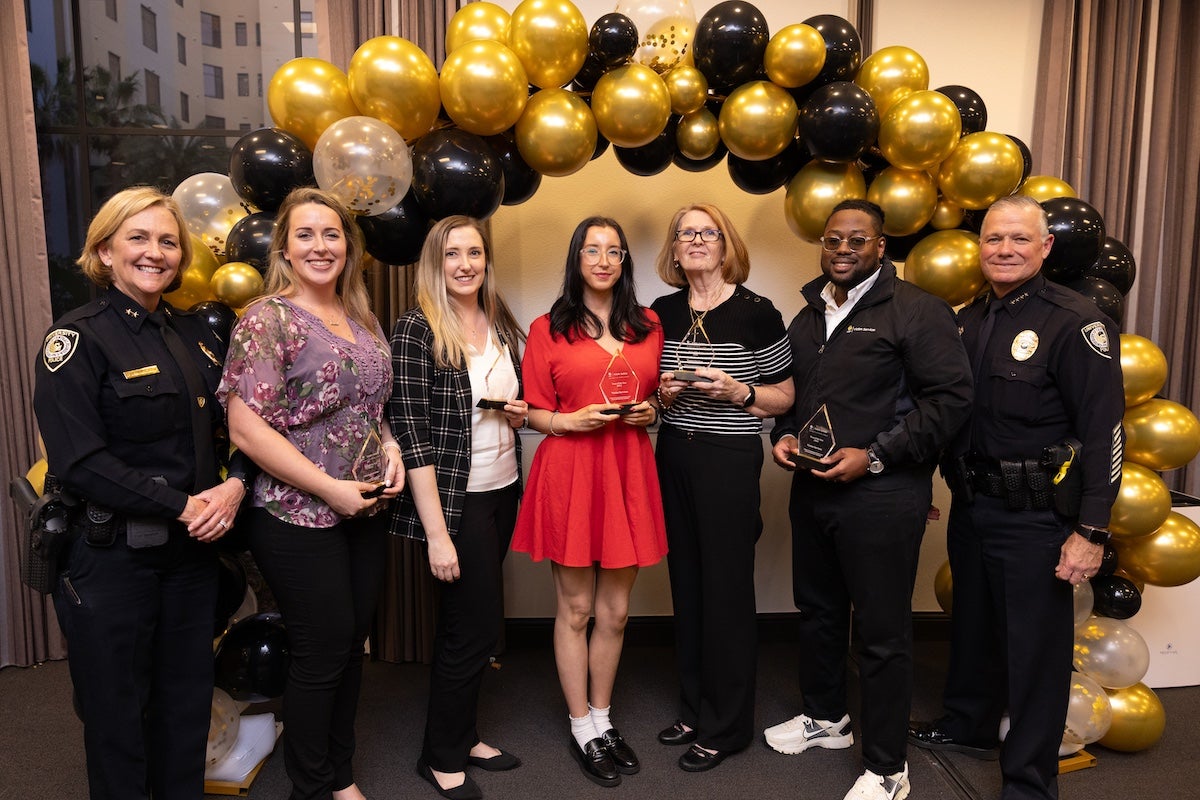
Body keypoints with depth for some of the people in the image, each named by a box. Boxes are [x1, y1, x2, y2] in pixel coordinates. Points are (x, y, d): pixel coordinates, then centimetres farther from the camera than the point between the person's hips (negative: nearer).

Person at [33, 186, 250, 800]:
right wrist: (180, 505, -18)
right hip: (110, 557, -5)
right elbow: (79, 460, -18)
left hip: (193, 550, 5)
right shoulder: (78, 337, -10)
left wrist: (235, 484, -10)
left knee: (187, 702, 17)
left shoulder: (196, 335, 8)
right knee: (117, 712, 11)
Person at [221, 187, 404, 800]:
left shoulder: (360, 320, 8)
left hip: (366, 513, 6)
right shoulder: (268, 319, -12)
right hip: (299, 519, -6)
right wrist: (331, 489, -18)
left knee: (353, 642, 15)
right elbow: (245, 428, -17)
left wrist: (390, 448, 0)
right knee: (322, 651, 4)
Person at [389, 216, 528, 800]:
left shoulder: (503, 326, 8)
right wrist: (437, 533, -18)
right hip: (454, 499, -6)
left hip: (502, 493, 6)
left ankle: (461, 734, 35)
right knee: (477, 626, 1)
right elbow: (412, 435, -16)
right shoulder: (416, 329, -12)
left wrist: (518, 414, -2)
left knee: (464, 623, 17)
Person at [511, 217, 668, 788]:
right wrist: (572, 420, -15)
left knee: (615, 611, 10)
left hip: (629, 472, 3)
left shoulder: (648, 326, 12)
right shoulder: (547, 329, 2)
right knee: (575, 609, 6)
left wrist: (651, 412, 0)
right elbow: (533, 413, 3)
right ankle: (582, 730, 23)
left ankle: (603, 719, 29)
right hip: (569, 472, -3)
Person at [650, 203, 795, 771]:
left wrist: (738, 391, -18)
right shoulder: (663, 312, 8)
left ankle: (725, 726, 18)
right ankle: (694, 709, 29)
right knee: (686, 581, 11)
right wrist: (664, 393, -3)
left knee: (726, 587, 2)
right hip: (674, 455, 5)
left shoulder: (756, 313, -6)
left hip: (731, 459, -5)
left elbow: (784, 396, -2)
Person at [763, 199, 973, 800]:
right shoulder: (807, 318, 14)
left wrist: (874, 456, -18)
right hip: (811, 489, 7)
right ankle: (825, 718, 41)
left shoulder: (916, 311, -9)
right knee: (817, 610, 20)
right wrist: (783, 435, 2)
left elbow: (949, 397, -14)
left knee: (882, 633, 2)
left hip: (881, 495, -7)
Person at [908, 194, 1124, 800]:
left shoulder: (1076, 323, -12)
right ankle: (968, 725, 43)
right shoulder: (967, 321, 8)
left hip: (1036, 516, -6)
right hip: (970, 505, 7)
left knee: (1036, 648, 5)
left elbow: (1103, 431, -15)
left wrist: (1091, 530, -18)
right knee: (972, 626, 21)